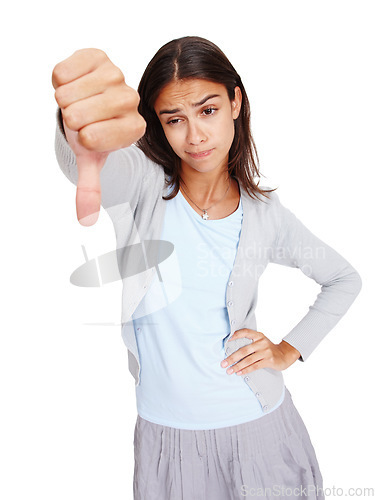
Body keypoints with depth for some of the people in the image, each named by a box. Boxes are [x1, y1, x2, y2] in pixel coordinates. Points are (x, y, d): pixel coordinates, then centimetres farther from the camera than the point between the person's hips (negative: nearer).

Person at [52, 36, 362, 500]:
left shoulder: (264, 214, -5)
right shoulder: (146, 186, -11)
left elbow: (345, 279, 9)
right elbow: (91, 165, -36)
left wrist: (289, 350, -2)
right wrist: (84, 134, -59)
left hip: (258, 423, 2)